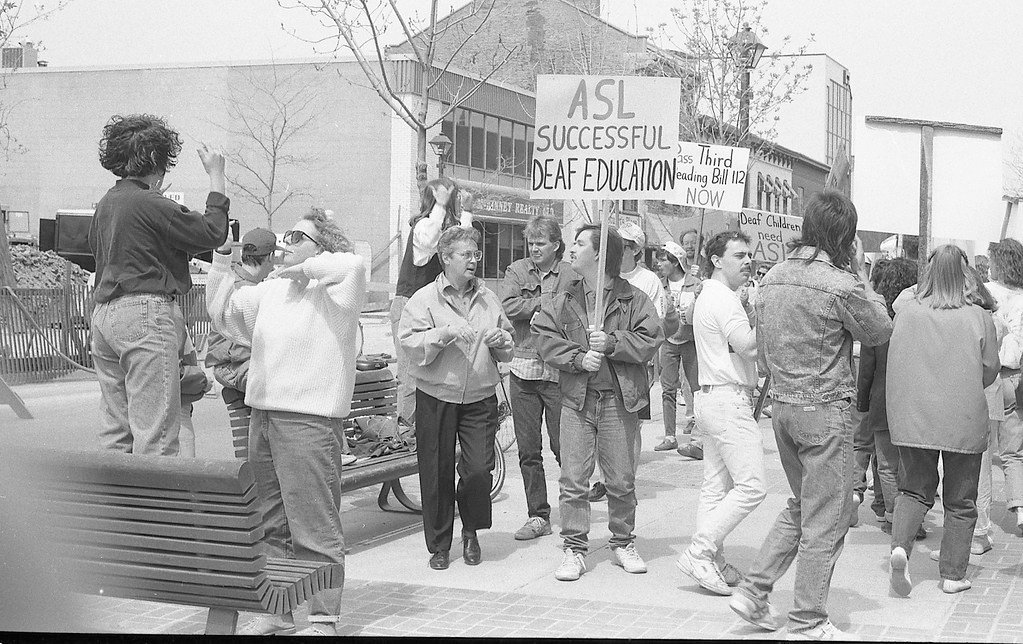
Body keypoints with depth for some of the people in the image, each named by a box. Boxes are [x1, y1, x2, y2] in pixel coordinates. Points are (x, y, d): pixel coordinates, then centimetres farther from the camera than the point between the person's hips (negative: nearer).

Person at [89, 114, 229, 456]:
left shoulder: (106, 203, 14)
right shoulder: (151, 205, -11)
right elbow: (212, 233, -7)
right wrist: (216, 177, 3)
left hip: (103, 314, 9)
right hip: (146, 312, -9)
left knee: (116, 432, 11)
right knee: (154, 432, -8)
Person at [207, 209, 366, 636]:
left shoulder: (333, 291, -5)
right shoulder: (270, 291, 17)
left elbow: (353, 265, -27)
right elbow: (222, 310, 27)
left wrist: (302, 268, -12)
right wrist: (221, 257, 17)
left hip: (309, 420, -8)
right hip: (262, 415, 8)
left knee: (315, 528, -6)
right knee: (271, 525, 15)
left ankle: (324, 619, 1)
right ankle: (276, 613, 25)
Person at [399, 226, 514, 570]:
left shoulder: (488, 299, 11)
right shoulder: (424, 299, 0)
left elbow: (509, 350, 18)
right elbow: (410, 341, -12)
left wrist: (501, 341, -4)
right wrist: (446, 333, -22)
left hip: (480, 398, 2)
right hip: (436, 399, -2)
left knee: (479, 470, -7)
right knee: (437, 474, 3)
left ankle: (471, 531, 20)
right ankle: (439, 545, 17)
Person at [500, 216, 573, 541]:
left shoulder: (571, 275, 2)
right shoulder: (516, 271, 9)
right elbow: (510, 306, -7)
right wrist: (548, 301, -11)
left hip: (559, 371, -3)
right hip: (523, 369, 3)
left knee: (563, 446, -2)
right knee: (528, 450, 7)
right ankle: (538, 516, 17)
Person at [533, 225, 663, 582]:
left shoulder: (633, 300, 1)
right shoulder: (564, 300, 9)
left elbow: (650, 340, -6)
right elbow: (546, 337, 1)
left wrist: (611, 342, -17)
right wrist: (579, 358, -14)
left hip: (619, 400, -1)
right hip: (576, 398, 2)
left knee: (622, 480, 6)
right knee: (573, 480, -1)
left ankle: (623, 544, 23)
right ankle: (574, 549, 8)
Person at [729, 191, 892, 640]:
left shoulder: (772, 279, 6)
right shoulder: (840, 284, -16)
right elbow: (880, 331, 0)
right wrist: (859, 272, 3)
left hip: (781, 406, 8)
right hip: (825, 410, -8)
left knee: (801, 508, 23)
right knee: (826, 520, 4)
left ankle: (754, 591, 19)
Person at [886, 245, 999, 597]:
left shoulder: (905, 312, -6)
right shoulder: (979, 318, -9)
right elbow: (990, 370, 1)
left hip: (913, 418, 1)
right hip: (964, 421, -1)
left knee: (914, 488, 15)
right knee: (960, 501, 13)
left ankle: (900, 543, -9)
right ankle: (953, 574, 18)